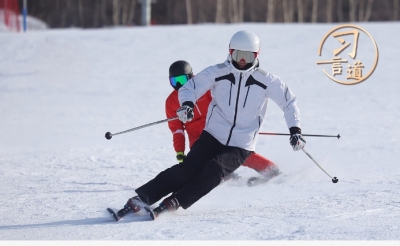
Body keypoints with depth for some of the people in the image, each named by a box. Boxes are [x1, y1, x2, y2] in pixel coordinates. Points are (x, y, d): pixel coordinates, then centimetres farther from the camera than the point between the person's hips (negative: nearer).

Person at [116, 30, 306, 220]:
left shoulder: (266, 81, -5)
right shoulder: (217, 72, -4)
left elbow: (289, 101, 5)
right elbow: (189, 88, -5)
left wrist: (295, 130, -4)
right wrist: (187, 104, -28)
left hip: (241, 147, 0)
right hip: (213, 136, 0)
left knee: (214, 170, -26)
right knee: (189, 167, -18)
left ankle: (174, 202, -29)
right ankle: (142, 197, -19)